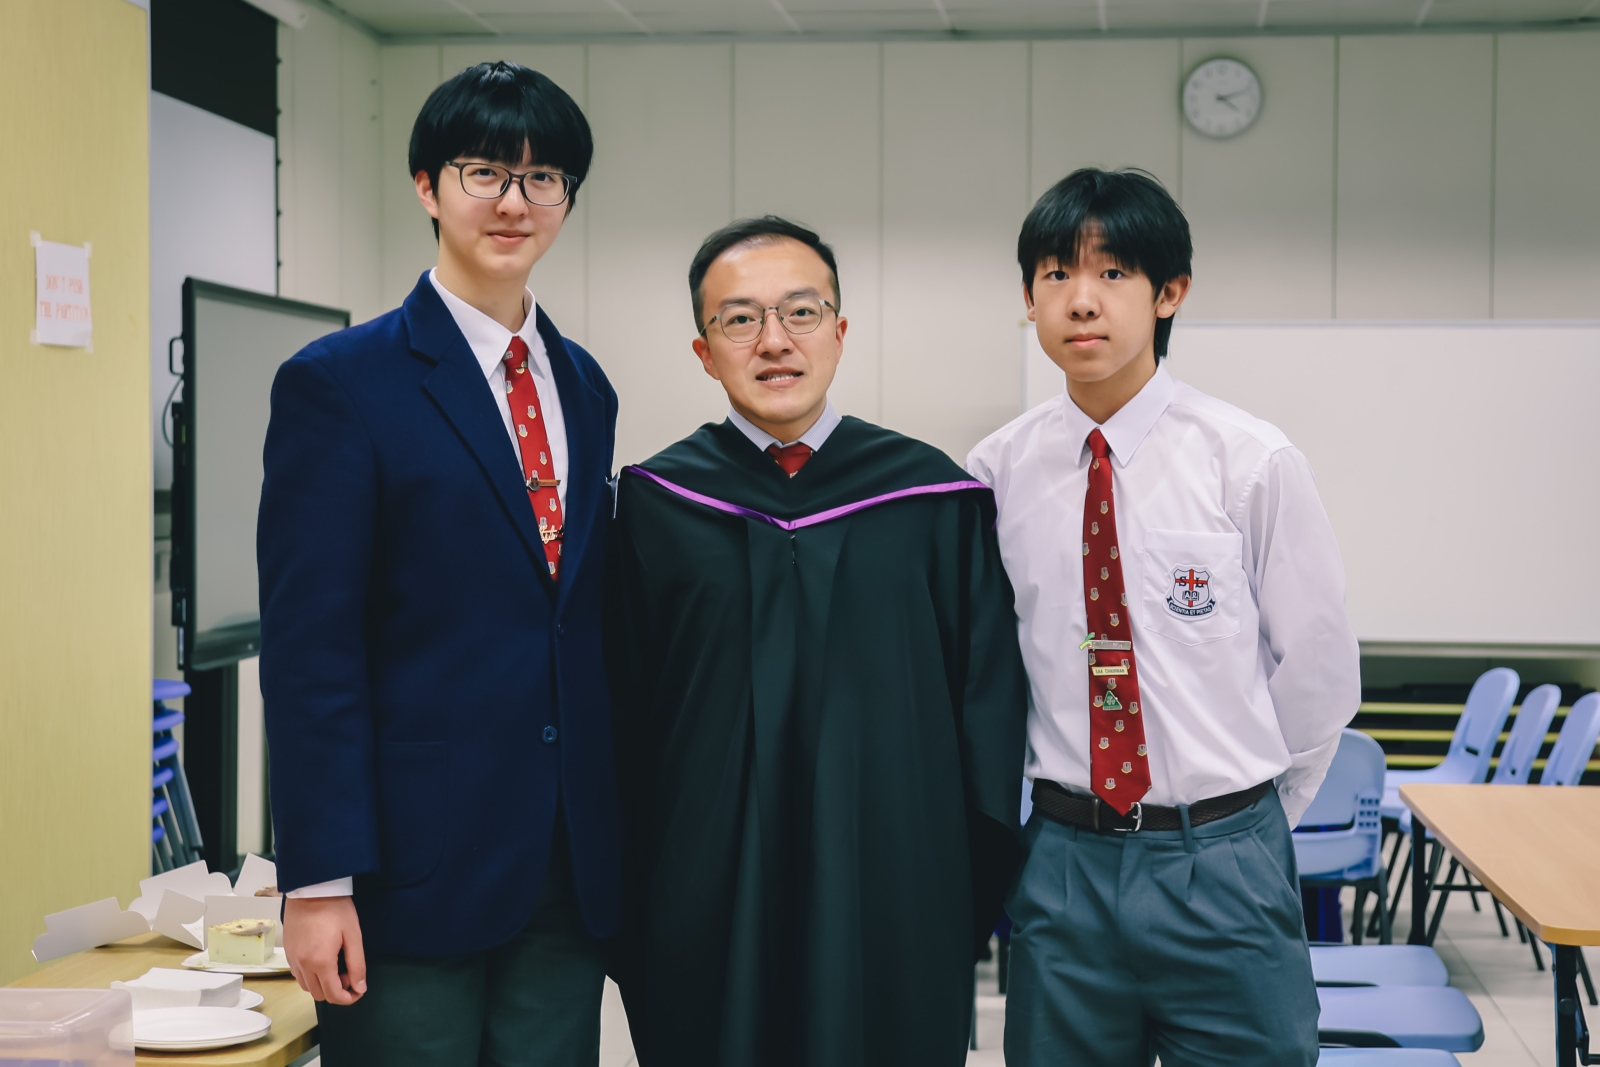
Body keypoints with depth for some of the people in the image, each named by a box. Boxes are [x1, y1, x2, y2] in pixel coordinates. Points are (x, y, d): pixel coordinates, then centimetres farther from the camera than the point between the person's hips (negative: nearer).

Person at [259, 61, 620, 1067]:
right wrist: (318, 881, -15)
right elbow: (309, 649, -10)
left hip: (572, 870, 5)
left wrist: (617, 836, 11)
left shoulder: (585, 387, 13)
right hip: (417, 867, -5)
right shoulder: (339, 382, -5)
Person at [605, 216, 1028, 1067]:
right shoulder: (652, 507, 0)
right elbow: (620, 716, 1)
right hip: (709, 924, 0)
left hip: (896, 917, 1)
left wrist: (979, 902, 0)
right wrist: (625, 919, -2)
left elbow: (989, 706, 3)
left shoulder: (934, 501, 1)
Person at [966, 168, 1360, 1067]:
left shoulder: (1251, 461, -7)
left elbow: (1321, 668, 0)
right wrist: (1066, 809, 8)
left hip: (1220, 866, -2)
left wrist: (1244, 820, 6)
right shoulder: (999, 470, -1)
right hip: (1063, 863, 2)